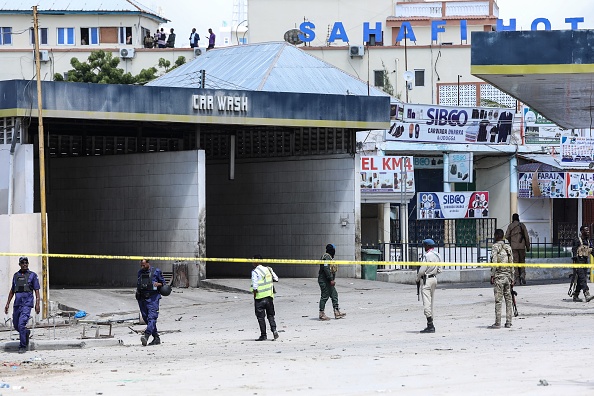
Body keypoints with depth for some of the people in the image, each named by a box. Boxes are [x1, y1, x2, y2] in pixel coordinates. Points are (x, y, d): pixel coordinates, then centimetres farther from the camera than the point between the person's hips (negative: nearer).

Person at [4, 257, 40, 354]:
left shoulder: (32, 275, 3)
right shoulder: (16, 275, 15)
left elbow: (36, 291, 1)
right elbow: (12, 290, 22)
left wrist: (37, 304, -9)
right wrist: (8, 303, 19)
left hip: (27, 303, -5)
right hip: (17, 304, 5)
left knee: (21, 324, -16)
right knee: (16, 326, 10)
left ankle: (23, 346, -9)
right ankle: (26, 332, 41)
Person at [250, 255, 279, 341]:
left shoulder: (255, 272, -13)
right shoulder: (268, 269, 5)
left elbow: (255, 287, -18)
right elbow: (276, 279, 13)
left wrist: (254, 296, -6)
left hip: (260, 298, -5)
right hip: (269, 296, 5)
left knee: (260, 317, 4)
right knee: (270, 315, 15)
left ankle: (263, 335, 5)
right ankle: (274, 330, -4)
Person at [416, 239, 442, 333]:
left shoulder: (427, 256, -16)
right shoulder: (438, 255, 8)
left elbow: (422, 270, -16)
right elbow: (439, 270, 12)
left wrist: (418, 279, 0)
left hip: (427, 279, -9)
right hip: (434, 279, 9)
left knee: (427, 302, -10)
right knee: (431, 302, 15)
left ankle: (430, 325, -16)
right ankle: (430, 325, 17)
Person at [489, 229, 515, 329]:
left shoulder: (495, 247, -6)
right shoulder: (508, 247, 12)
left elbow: (494, 262, -14)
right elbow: (512, 264, 12)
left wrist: (492, 276, -9)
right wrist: (512, 279, 16)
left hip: (499, 276, -6)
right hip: (508, 275, 6)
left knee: (498, 300, -5)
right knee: (508, 299, 8)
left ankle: (498, 323, -6)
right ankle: (508, 322, 9)